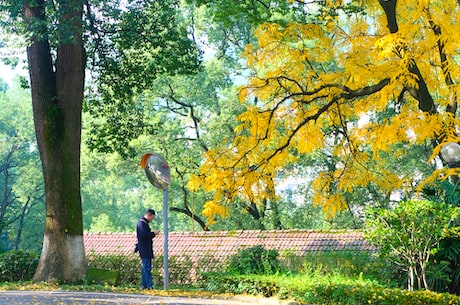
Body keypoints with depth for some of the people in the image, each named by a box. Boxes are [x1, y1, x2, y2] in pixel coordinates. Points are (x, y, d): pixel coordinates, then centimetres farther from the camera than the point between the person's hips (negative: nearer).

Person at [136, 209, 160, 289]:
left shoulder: (145, 223, 18)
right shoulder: (141, 223, -13)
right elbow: (144, 234, -23)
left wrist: (153, 234, 11)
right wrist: (154, 233, -14)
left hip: (147, 250, 10)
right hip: (144, 249, -10)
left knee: (146, 268, 11)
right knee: (147, 268, -12)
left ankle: (145, 285, 14)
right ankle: (149, 285, -14)